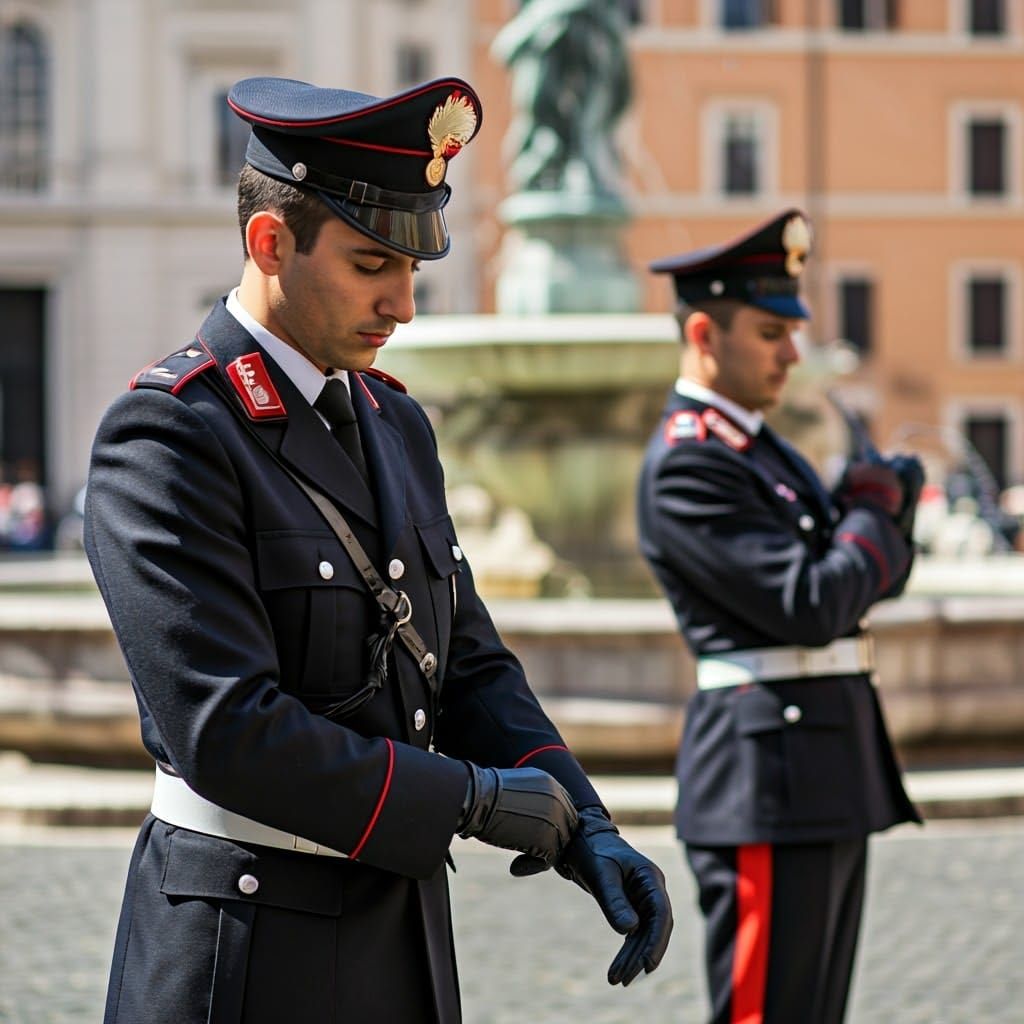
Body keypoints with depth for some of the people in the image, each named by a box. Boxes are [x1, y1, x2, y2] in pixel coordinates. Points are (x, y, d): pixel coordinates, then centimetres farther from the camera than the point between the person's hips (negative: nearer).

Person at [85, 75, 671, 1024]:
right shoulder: (164, 437, -16)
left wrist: (585, 834, -3)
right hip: (249, 947, -7)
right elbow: (227, 732, -23)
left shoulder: (396, 425, 10)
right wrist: (474, 798, -16)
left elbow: (466, 667, 13)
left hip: (403, 938, 8)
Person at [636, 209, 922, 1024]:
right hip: (768, 771, -10)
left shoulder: (761, 448, 17)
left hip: (834, 764, 10)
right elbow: (812, 604, -21)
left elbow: (878, 577, 19)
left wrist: (891, 494, -1)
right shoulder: (685, 465, -14)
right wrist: (873, 513, -4)